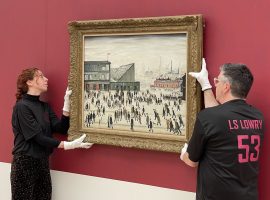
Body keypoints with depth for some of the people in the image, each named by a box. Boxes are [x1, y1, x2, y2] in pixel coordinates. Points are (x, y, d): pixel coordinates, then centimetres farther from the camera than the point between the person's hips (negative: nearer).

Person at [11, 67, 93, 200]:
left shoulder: (45, 106, 10)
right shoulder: (21, 106, -14)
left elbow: (61, 129, 0)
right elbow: (38, 137, -19)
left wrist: (67, 103, -10)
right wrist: (69, 145, -23)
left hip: (43, 162, 7)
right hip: (25, 163, -7)